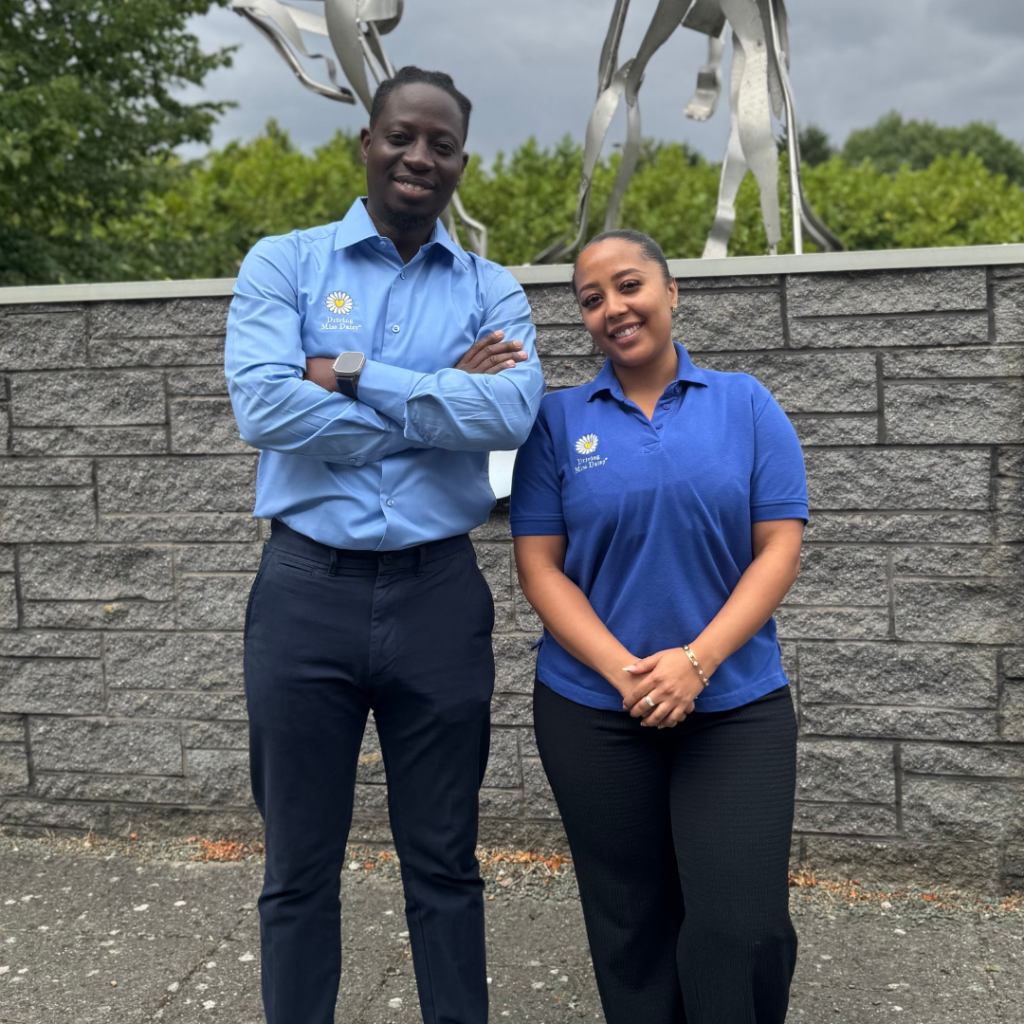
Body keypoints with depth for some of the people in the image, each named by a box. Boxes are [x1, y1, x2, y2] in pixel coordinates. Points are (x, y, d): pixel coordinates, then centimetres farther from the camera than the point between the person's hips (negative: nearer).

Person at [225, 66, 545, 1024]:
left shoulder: (491, 291, 7)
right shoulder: (282, 265, 2)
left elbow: (512, 412, -13)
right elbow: (264, 408, -15)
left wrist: (355, 377, -14)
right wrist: (443, 400, -10)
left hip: (438, 593, 1)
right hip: (307, 592, -1)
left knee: (443, 862, 14)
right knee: (299, 866, 11)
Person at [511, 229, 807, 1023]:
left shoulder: (746, 405, 3)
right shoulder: (558, 421, 3)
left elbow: (780, 549, -3)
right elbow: (539, 566, -1)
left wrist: (695, 661, -14)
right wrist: (621, 669, -14)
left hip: (736, 705, 0)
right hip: (593, 711, 1)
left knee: (744, 929, -5)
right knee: (631, 927, 11)